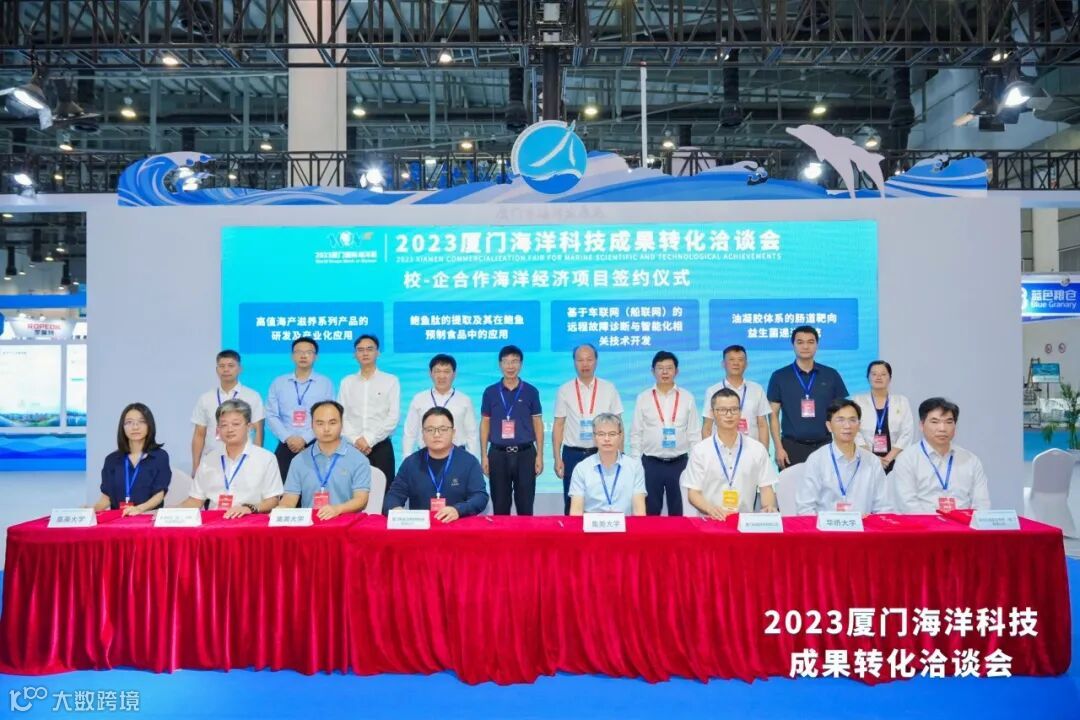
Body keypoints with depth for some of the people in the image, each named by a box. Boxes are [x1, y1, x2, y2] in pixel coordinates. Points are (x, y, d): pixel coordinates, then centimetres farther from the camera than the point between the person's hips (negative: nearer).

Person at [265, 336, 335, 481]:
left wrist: (304, 439, -13)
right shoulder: (278, 383, 10)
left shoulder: (325, 383, 5)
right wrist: (288, 438, -11)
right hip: (286, 446, 1)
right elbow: (271, 416, 4)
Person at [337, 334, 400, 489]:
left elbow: (393, 417, -5)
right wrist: (355, 440, -10)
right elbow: (341, 417, 5)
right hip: (352, 447, 2)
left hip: (381, 447, -2)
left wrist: (369, 439, -12)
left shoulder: (390, 381, 3)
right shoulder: (347, 382, 11)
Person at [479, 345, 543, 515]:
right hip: (498, 454, 1)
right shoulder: (490, 392, 4)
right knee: (500, 506, 7)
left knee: (525, 505, 5)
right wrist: (484, 455, 2)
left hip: (525, 453, 0)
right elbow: (485, 424, 7)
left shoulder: (531, 391, 3)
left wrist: (540, 455, 0)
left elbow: (538, 424, 5)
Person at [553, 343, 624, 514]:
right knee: (572, 505, 7)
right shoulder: (564, 390, 1)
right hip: (572, 455, 0)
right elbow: (558, 425, 3)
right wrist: (557, 458, -2)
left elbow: (618, 425, 5)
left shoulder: (609, 389, 2)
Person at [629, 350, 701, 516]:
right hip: (651, 463, 0)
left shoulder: (687, 397, 3)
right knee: (650, 511, 8)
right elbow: (636, 433, 4)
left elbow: (694, 433, 5)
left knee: (678, 511, 10)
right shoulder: (643, 398, 1)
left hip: (679, 463, 1)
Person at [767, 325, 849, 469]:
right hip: (792, 446, -1)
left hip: (825, 446, 1)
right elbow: (774, 415, 2)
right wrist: (779, 447, -6)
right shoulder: (779, 377, 3)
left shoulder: (831, 375, 6)